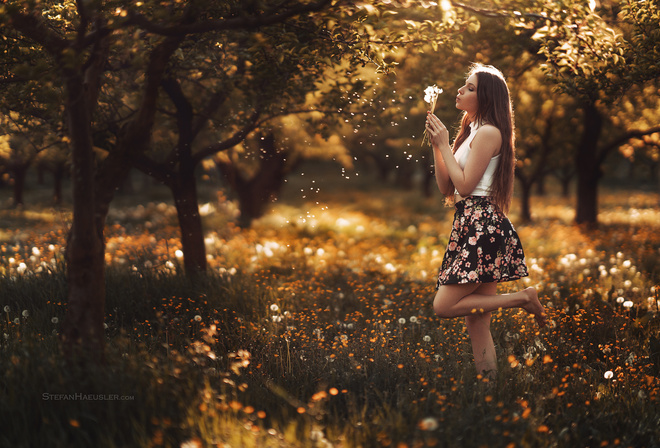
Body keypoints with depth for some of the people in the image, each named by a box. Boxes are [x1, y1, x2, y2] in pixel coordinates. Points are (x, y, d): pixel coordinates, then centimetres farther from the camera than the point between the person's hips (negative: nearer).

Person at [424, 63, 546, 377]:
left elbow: (465, 185, -14)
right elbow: (446, 188, 16)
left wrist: (444, 145, -7)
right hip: (469, 225, 9)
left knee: (444, 306, -11)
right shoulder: (470, 132, 20)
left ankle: (523, 298, -3)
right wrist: (435, 145, 7)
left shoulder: (488, 132, -8)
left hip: (482, 226, -9)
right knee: (476, 323, 4)